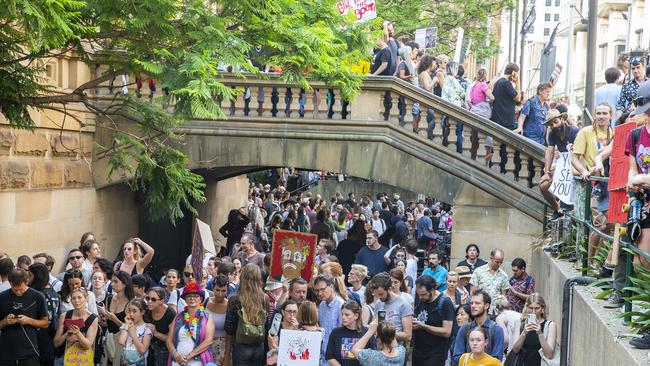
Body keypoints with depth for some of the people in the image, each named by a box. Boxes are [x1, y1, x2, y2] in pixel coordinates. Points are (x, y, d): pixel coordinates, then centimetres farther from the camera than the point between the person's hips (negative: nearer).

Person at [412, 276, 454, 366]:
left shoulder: (444, 303, -13)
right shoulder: (422, 300, 8)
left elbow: (447, 332, -17)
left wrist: (423, 326, -21)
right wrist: (412, 321, -2)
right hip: (417, 353, 7)